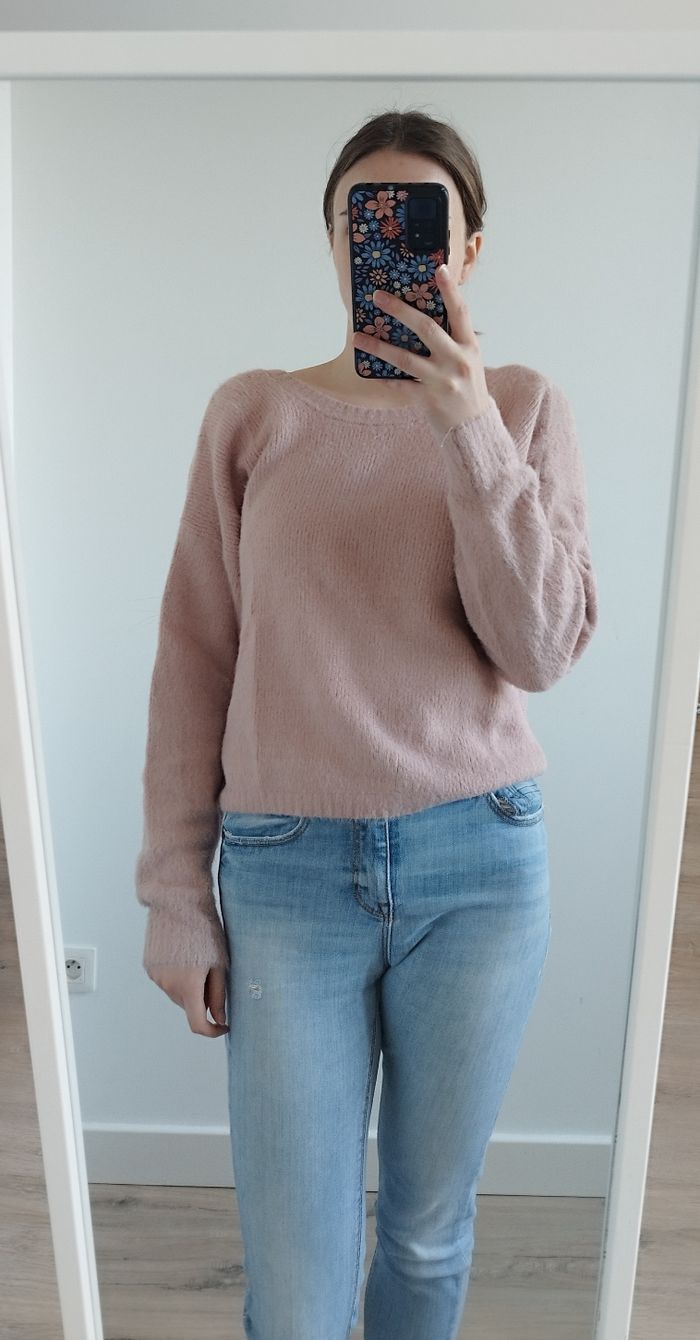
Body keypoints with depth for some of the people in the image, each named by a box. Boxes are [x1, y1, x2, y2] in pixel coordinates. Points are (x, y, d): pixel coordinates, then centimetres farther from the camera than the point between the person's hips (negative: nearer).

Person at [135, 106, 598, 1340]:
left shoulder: (525, 408, 4)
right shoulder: (252, 413, 3)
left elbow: (542, 650, -7)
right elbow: (195, 656, 2)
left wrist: (471, 430, -18)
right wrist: (173, 890, 0)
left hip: (480, 863, 1)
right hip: (287, 870, 0)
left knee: (430, 1227, 20)